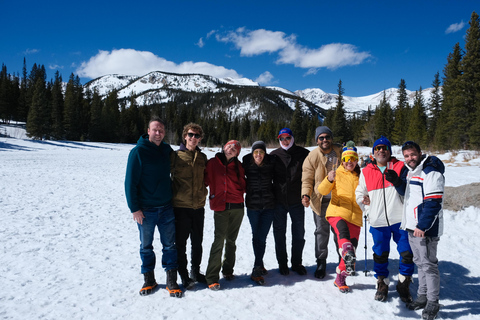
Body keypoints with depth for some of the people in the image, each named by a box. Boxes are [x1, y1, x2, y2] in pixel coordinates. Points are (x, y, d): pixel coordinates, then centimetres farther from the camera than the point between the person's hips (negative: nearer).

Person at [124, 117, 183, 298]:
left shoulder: (167, 150, 5)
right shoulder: (138, 151, -9)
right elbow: (130, 181, -10)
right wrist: (134, 208, -12)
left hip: (166, 208, 4)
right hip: (145, 210, -3)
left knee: (170, 245, 7)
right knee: (146, 246, 11)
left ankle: (171, 281, 18)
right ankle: (149, 279, 28)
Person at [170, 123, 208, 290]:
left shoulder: (202, 157, 9)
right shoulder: (176, 155, -4)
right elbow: (168, 176, 1)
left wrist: (204, 191, 9)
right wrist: (174, 194, -4)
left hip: (198, 207, 4)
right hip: (180, 206, -4)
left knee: (197, 242, 14)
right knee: (181, 243, 5)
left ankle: (195, 271, 32)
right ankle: (184, 275, 20)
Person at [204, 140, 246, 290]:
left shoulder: (238, 166, 11)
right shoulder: (212, 163, 5)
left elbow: (243, 185, 18)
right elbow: (205, 180, 5)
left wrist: (240, 192, 3)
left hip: (237, 207, 3)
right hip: (220, 207, -3)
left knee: (231, 240, 12)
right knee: (219, 240, -10)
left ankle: (228, 270, 27)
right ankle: (212, 277, -5)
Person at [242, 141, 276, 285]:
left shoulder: (271, 163, -4)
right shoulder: (247, 163, -5)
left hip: (269, 205, 0)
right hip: (253, 205, 0)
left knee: (262, 237, 0)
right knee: (256, 236, 5)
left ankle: (256, 270, 11)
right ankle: (259, 265, 20)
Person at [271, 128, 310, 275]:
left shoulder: (303, 154, -1)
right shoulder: (274, 155, 3)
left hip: (297, 201, 0)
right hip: (279, 201, 1)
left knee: (299, 233, 9)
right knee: (279, 233, 9)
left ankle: (297, 263, 26)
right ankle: (282, 263, 24)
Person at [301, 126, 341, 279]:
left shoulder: (340, 152, -1)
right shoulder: (312, 156, -8)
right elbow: (307, 180, -6)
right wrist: (306, 195, -23)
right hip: (321, 200, -2)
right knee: (321, 231, 4)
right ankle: (321, 262, 18)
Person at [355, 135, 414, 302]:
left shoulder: (400, 167, 0)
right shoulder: (366, 171, 7)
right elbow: (360, 193, 17)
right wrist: (368, 210, 8)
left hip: (400, 219, -1)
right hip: (378, 221, 1)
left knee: (407, 253, 3)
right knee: (380, 255, 12)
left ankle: (404, 284, 25)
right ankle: (382, 284, 31)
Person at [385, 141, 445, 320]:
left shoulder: (431, 173, -16)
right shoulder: (409, 171, 12)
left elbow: (433, 203, -20)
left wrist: (422, 226, -22)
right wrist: (397, 182, 1)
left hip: (425, 228, -9)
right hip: (412, 227, 9)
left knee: (429, 264, 1)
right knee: (419, 262, 17)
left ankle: (432, 302, 14)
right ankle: (422, 296, 30)